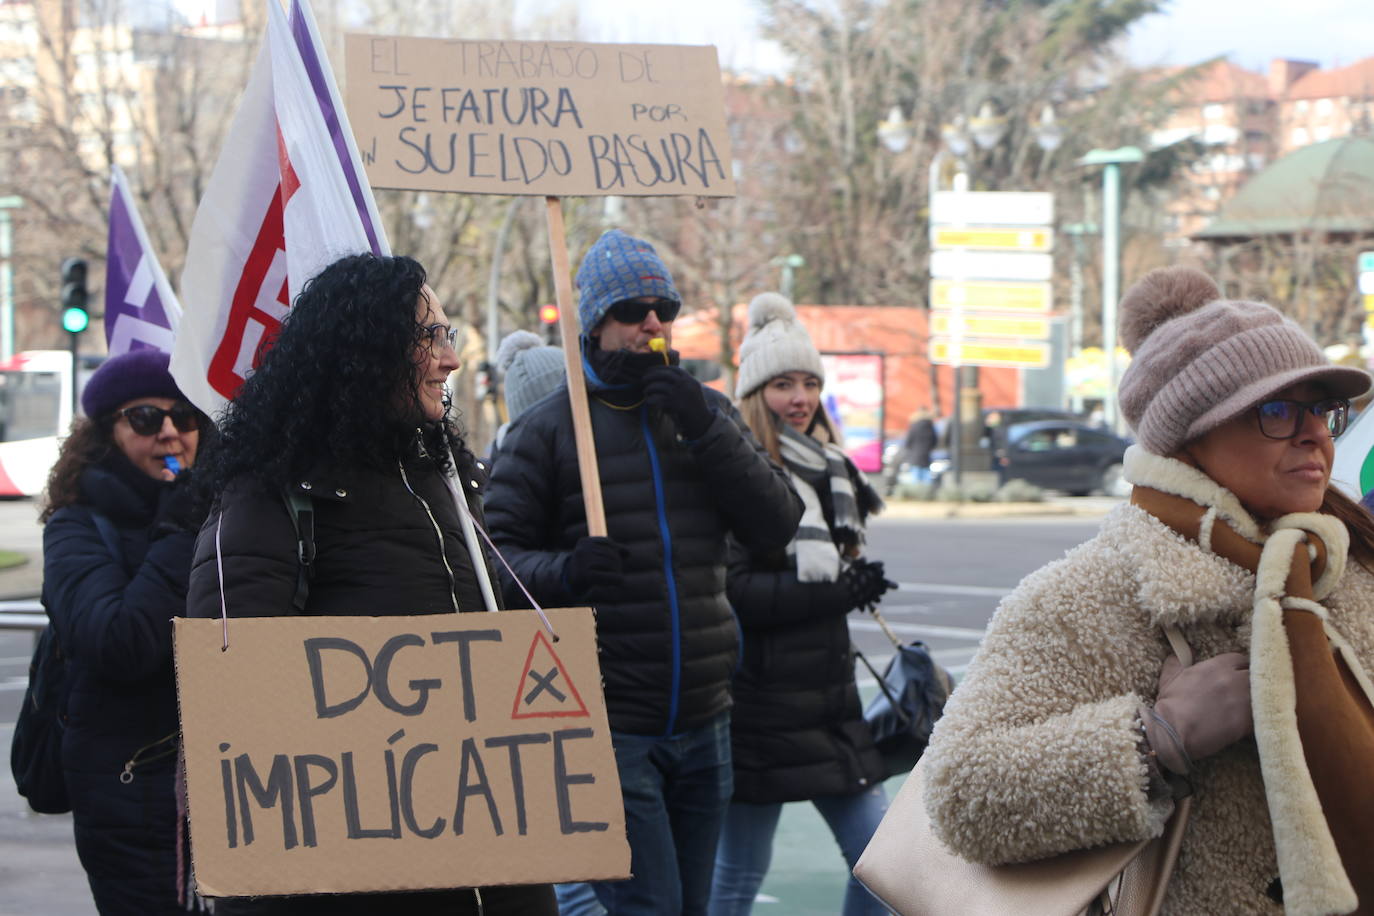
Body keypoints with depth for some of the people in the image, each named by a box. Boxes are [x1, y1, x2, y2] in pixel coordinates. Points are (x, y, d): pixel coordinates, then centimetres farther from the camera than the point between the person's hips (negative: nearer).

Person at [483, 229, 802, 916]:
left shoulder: (706, 414, 13)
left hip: (703, 724, 5)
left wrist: (705, 429, -10)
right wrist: (563, 571, -24)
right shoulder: (548, 430, 0)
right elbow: (497, 555, -4)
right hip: (606, 729, -5)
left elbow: (776, 525, 1)